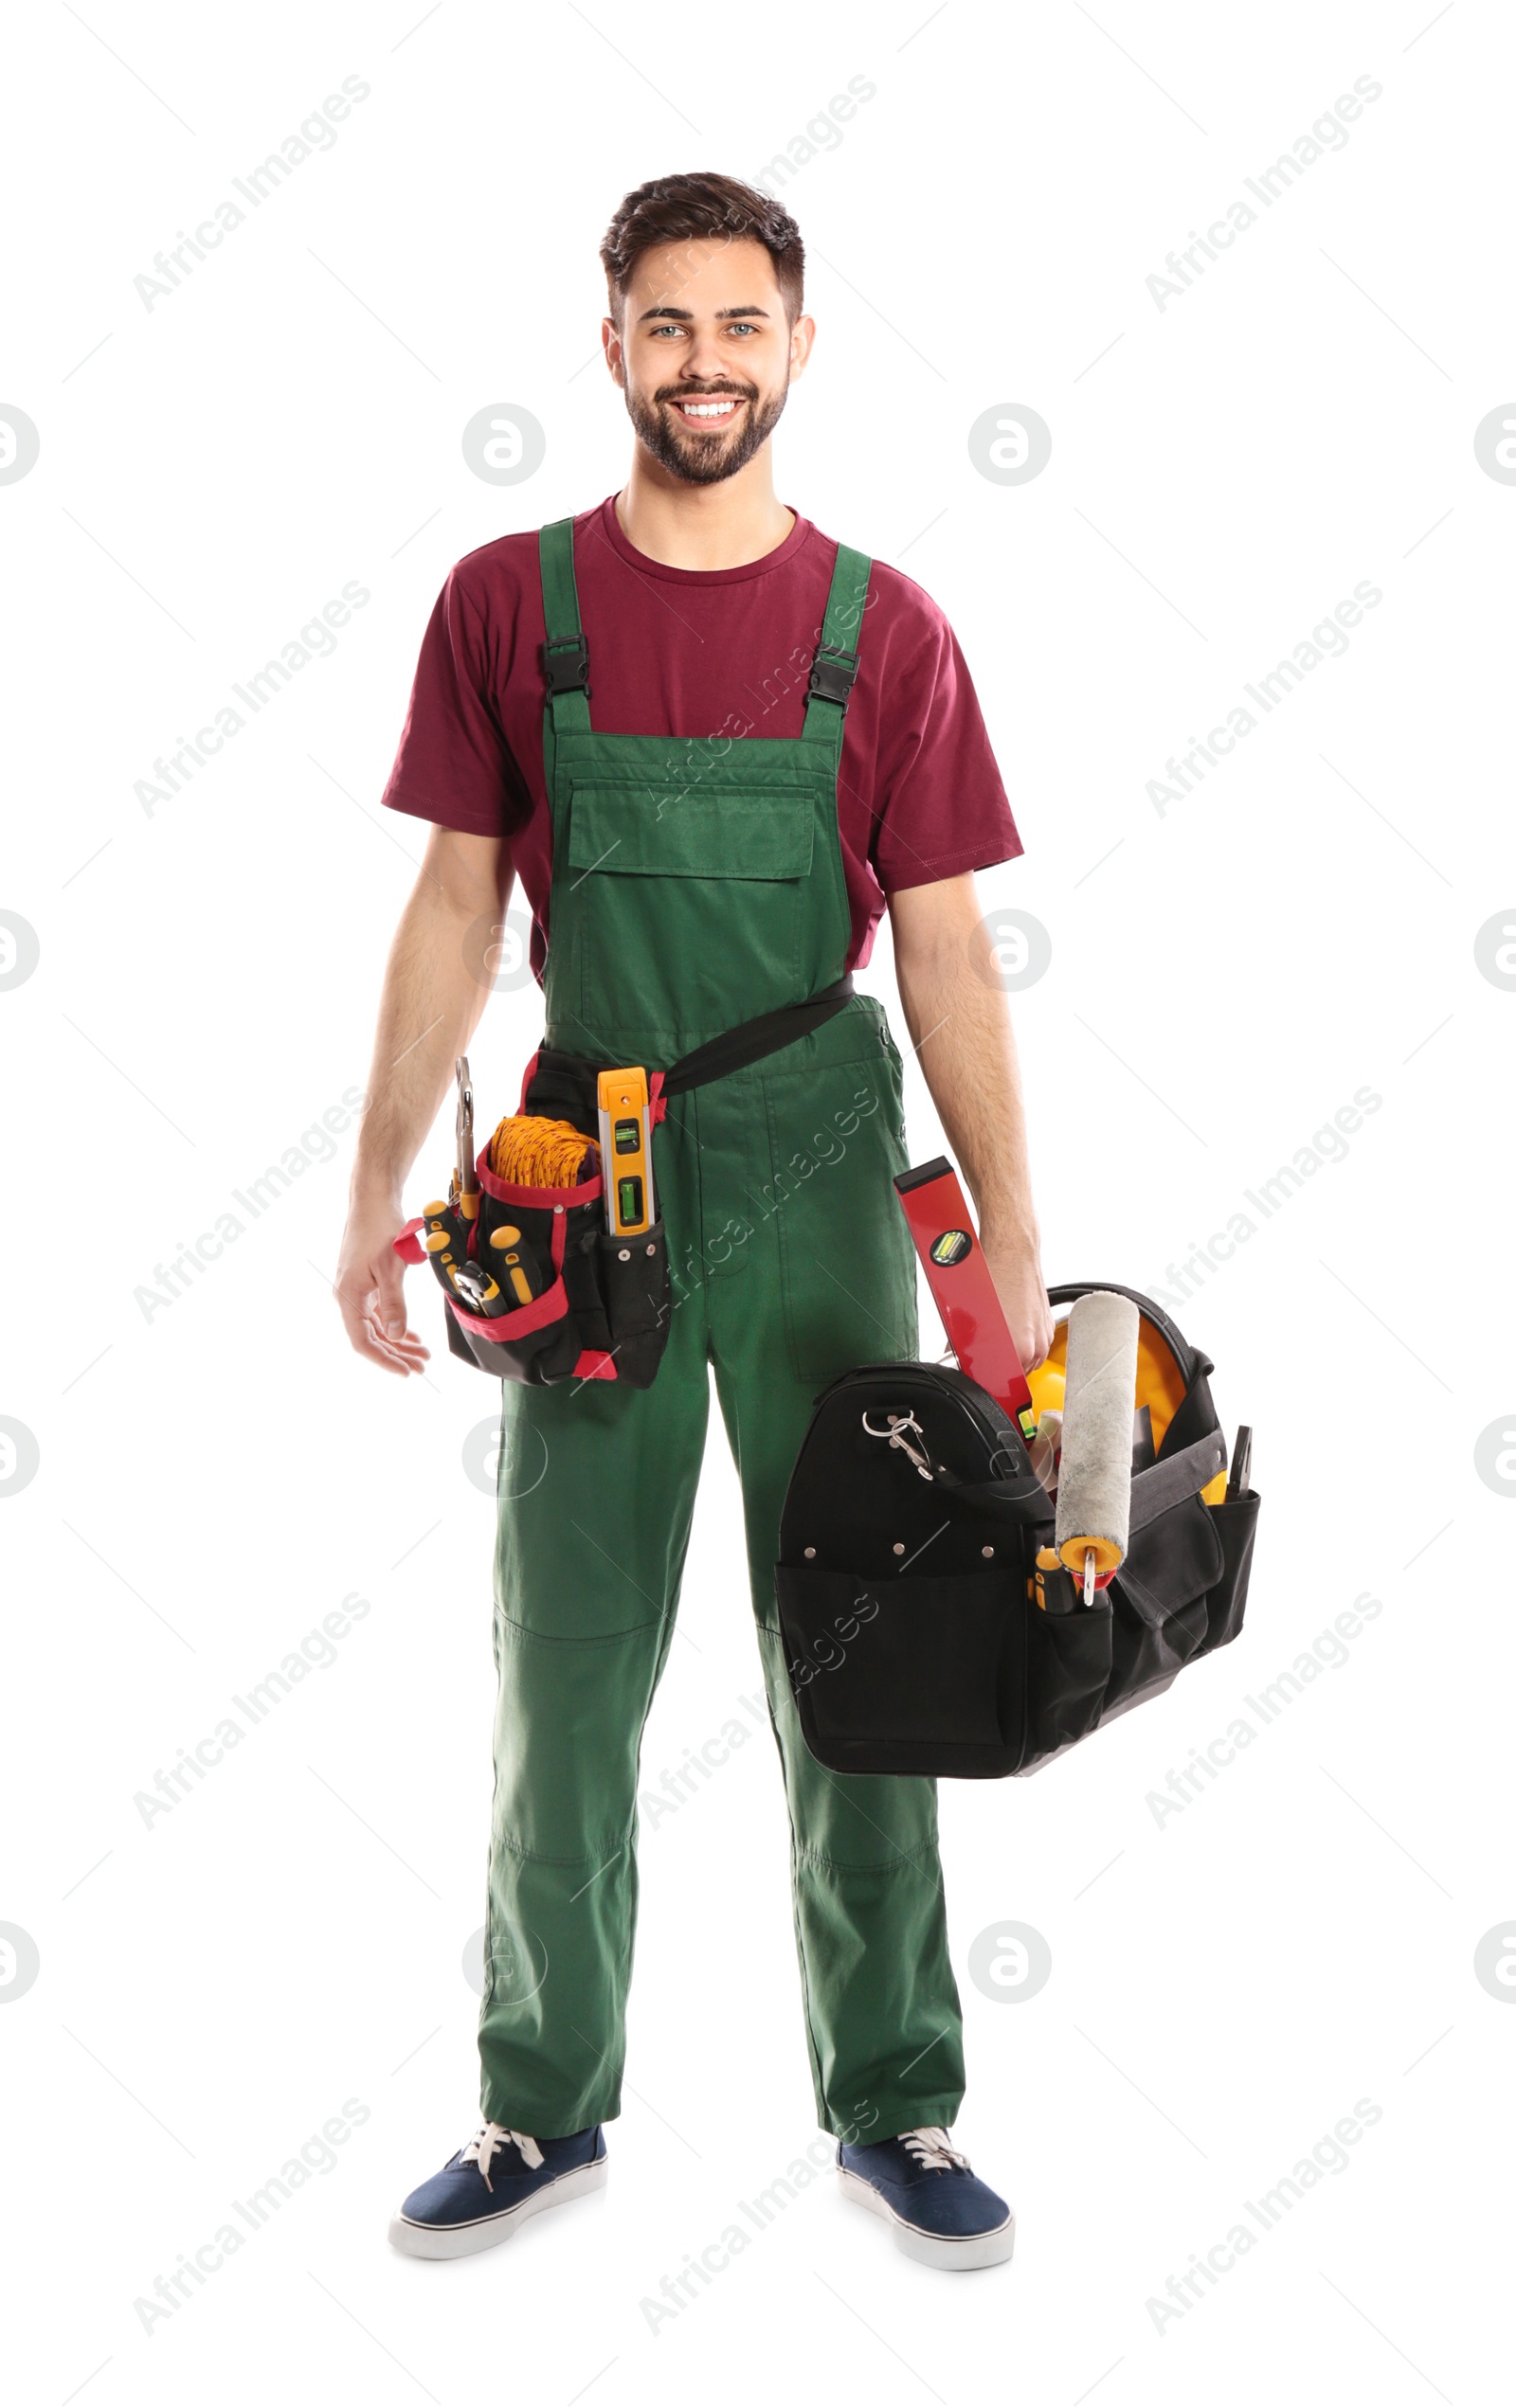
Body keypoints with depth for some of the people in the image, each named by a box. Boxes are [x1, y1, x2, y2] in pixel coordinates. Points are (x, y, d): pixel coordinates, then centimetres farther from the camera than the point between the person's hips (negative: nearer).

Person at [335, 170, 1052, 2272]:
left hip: (819, 1181, 0)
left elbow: (946, 952, 1)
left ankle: (893, 2108, 23)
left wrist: (1013, 1240, -3)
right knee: (566, 1677, 8)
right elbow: (454, 914, 5)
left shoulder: (883, 631, 0)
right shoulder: (509, 603, 2)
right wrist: (376, 1196, 2)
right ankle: (547, 2109, 24)